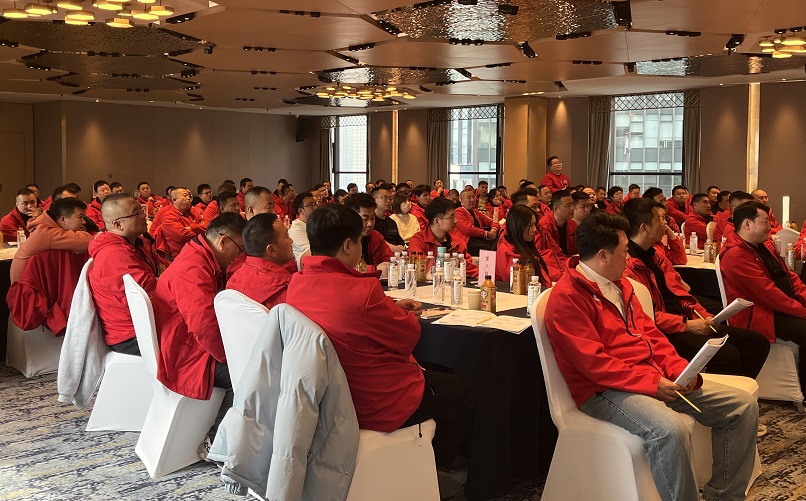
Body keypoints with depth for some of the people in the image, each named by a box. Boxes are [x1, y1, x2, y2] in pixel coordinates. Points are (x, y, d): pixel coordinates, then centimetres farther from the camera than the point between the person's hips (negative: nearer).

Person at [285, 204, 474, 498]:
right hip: (375, 406, -8)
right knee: (464, 393, 14)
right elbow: (408, 337, -14)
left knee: (433, 375, 29)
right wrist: (408, 315, 7)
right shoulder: (362, 291, -31)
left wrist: (393, 308, 5)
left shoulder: (296, 284, -7)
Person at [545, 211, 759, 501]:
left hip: (654, 376, 9)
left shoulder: (620, 285, 15)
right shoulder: (566, 298, -14)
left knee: (743, 406, 2)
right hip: (606, 390, -9)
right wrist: (652, 383, -22)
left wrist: (679, 370, -2)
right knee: (670, 429, -38)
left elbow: (649, 332, 15)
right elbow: (593, 362, -19)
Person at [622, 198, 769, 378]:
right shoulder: (627, 264, -16)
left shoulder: (656, 255, 17)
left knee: (758, 343, 7)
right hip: (664, 334, -11)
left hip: (683, 320, 11)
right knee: (727, 355, -30)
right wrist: (686, 325, -19)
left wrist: (702, 315, 5)